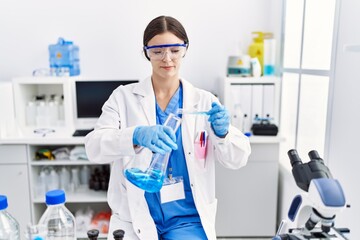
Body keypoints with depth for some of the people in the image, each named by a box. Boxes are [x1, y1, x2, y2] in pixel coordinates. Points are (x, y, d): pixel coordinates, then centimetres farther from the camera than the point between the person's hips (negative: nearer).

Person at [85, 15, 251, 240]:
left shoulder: (204, 101, 1)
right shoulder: (124, 97, -1)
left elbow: (238, 159, -2)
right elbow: (94, 147, -13)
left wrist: (222, 132, -24)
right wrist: (136, 135, -33)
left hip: (187, 218, 1)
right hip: (135, 218, 0)